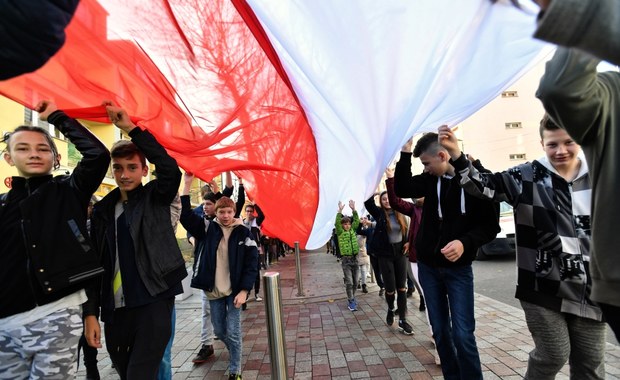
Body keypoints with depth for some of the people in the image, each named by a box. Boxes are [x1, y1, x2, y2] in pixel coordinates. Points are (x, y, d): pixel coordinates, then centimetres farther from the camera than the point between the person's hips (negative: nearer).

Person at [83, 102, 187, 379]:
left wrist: (131, 128, -23)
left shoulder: (156, 197, -1)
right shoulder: (102, 210, 9)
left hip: (154, 303, -5)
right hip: (114, 310, 5)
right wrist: (90, 312, 3)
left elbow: (170, 168, -22)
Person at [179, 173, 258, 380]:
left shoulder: (243, 233, -7)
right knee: (219, 330, 16)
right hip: (214, 291, 3)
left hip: (235, 291, -3)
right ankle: (235, 353, 45)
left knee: (233, 332, 2)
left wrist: (244, 290, -13)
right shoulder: (208, 229, 0)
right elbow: (185, 216, -10)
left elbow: (252, 263, -7)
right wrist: (187, 185, -17)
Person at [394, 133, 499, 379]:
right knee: (440, 331, 13)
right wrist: (405, 153, -15)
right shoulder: (431, 179, 1)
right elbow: (402, 190, -11)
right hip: (428, 267, 4)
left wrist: (465, 242, -27)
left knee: (462, 334, -3)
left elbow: (490, 226, -10)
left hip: (458, 268, -4)